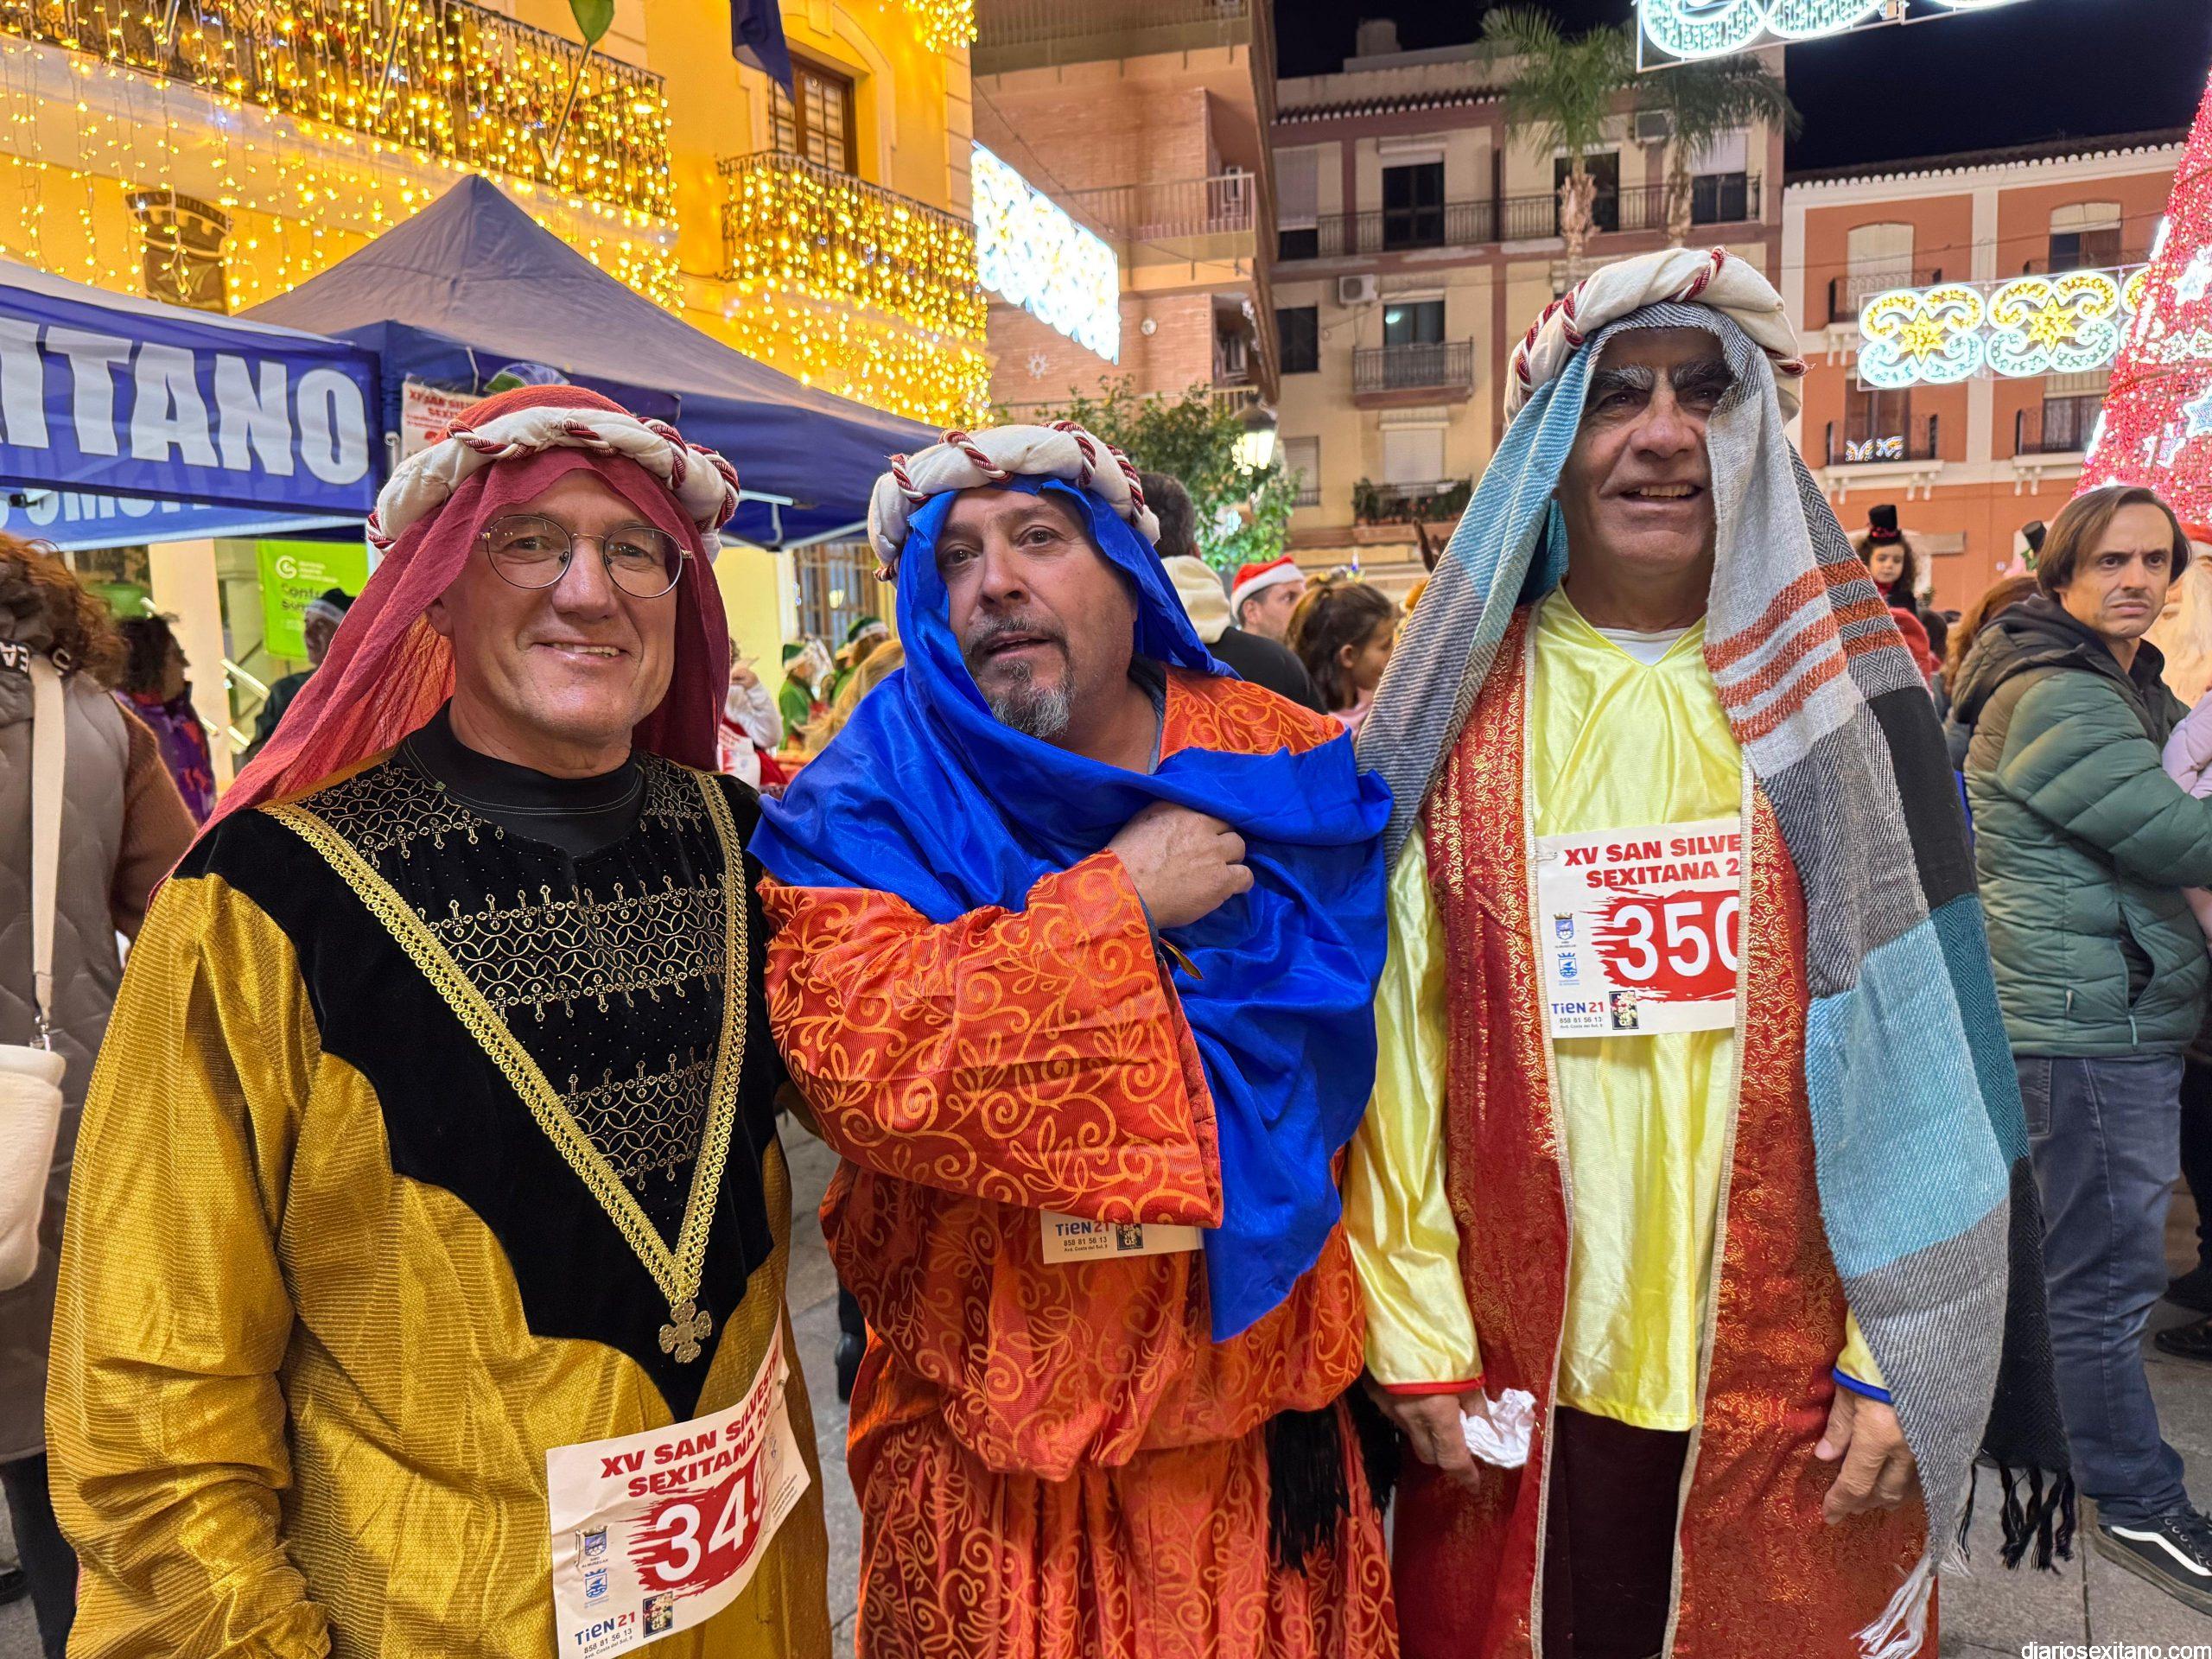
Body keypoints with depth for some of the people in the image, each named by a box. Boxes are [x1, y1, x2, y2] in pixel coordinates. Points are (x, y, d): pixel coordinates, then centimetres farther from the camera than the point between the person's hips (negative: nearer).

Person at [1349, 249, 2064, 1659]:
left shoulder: (1837, 697, -1)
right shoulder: (1456, 714, -1)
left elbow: (1925, 1037, -2)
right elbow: (1395, 1037, -3)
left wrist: (1895, 1361, -4)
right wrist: (1414, 1337, -5)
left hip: (1800, 1389, 0)